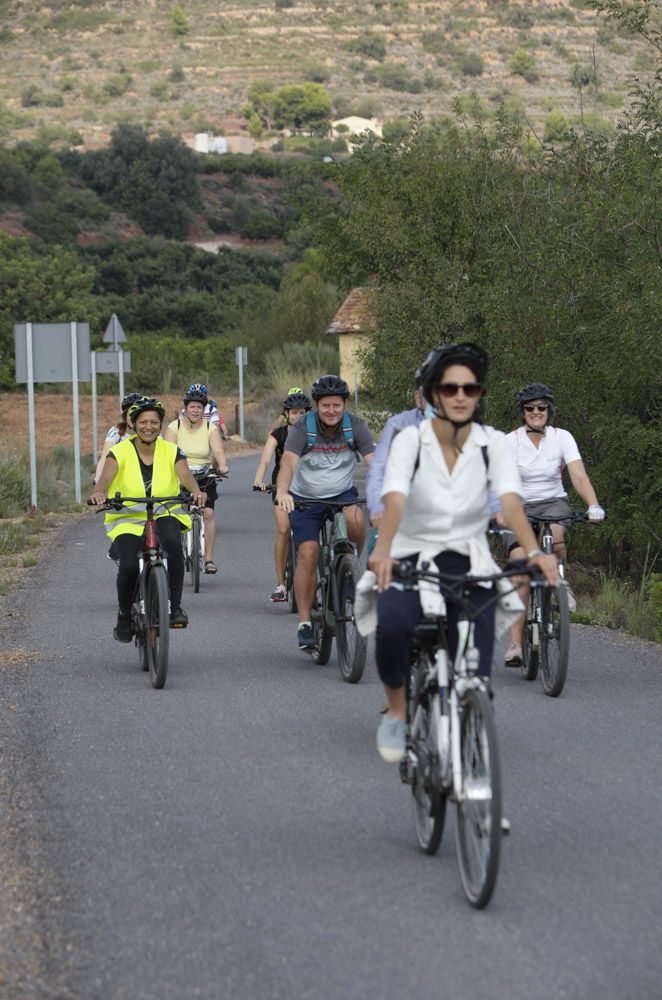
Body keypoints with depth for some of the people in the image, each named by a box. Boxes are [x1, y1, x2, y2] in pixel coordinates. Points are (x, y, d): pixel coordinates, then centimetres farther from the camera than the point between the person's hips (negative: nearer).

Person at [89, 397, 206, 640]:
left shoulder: (171, 451, 2)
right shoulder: (121, 451, -4)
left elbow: (185, 475, -16)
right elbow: (107, 474, -22)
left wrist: (196, 491, -38)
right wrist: (99, 491, -45)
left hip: (164, 516, 1)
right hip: (128, 520, -1)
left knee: (172, 544, -34)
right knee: (129, 567, -25)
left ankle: (175, 607, -22)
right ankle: (125, 615, 4)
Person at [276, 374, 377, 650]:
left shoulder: (355, 426, -13)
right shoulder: (303, 428, -17)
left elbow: (374, 460, -23)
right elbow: (288, 461, -32)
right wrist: (282, 492, -51)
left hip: (342, 494, 1)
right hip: (306, 499, -1)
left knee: (355, 518, -32)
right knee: (308, 553, -15)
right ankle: (305, 623, -8)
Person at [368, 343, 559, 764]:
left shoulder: (493, 443, -4)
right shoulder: (411, 439, -9)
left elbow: (511, 500, -20)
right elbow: (395, 498, -25)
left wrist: (534, 552, -39)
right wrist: (383, 550, -45)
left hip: (468, 564, 1)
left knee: (474, 673, -16)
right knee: (393, 627, -32)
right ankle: (397, 710, -5)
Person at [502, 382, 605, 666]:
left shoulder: (562, 438, -6)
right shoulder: (510, 441, -10)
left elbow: (579, 475, -16)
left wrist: (593, 506, -33)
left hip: (553, 504, 1)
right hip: (520, 507, 0)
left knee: (555, 537, -36)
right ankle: (515, 644, -15)